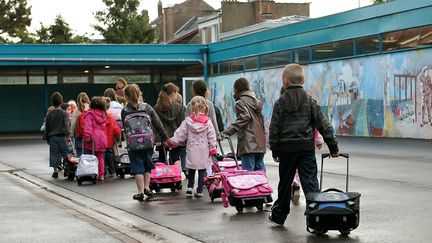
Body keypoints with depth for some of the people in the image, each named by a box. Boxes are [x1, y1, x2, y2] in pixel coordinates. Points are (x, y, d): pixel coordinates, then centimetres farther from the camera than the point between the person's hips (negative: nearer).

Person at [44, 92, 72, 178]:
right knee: (67, 152, 1)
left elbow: (47, 127, 14)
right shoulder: (64, 113, -3)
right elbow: (66, 125, -13)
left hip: (52, 137, 3)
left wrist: (47, 138, 23)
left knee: (54, 154, 6)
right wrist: (68, 135, -14)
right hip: (62, 136, -3)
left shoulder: (49, 114, 8)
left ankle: (55, 170, 4)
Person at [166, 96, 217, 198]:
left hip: (192, 150, 1)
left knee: (191, 170, 17)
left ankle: (190, 187, 7)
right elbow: (211, 137, -3)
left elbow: (180, 134, -2)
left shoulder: (187, 121, -5)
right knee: (202, 170, 6)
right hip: (204, 151, -1)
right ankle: (199, 191, 6)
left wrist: (173, 141, 10)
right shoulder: (207, 122, -6)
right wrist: (213, 149, 4)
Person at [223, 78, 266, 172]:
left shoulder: (240, 103, -4)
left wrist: (228, 132, -22)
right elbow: (261, 119, 18)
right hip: (260, 142, 8)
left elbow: (244, 118, -18)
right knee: (260, 168, 12)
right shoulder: (257, 101, 19)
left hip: (248, 143, -8)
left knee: (248, 170, -9)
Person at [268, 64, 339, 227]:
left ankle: (278, 216, 22)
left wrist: (274, 150, 5)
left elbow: (274, 128, -2)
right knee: (310, 182, 0)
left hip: (286, 149, -1)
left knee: (285, 183, 11)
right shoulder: (310, 101, 3)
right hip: (307, 148, 1)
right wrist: (333, 146, 7)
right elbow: (323, 125, 2)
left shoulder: (280, 103, -2)